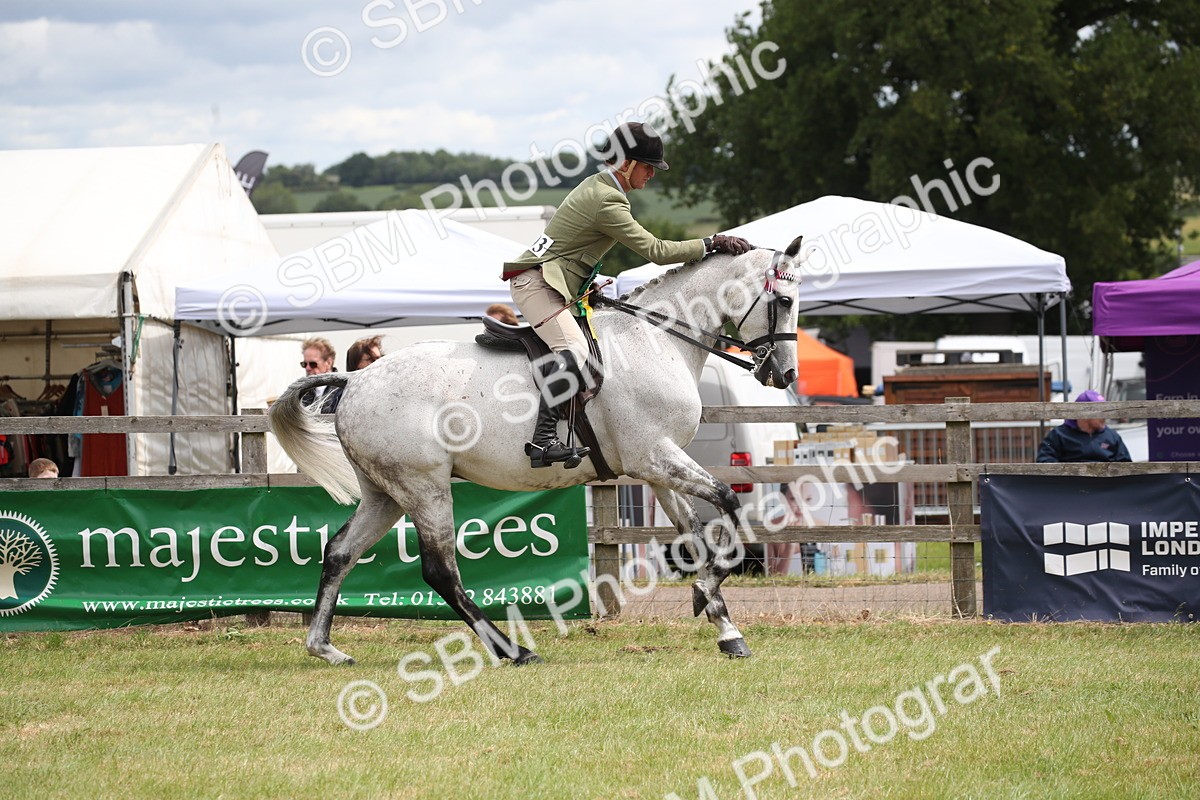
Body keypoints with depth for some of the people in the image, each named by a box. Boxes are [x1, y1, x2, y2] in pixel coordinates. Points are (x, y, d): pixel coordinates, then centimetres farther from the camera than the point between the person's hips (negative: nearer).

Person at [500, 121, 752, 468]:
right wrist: (711, 244, -13)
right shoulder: (607, 203, -18)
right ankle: (543, 439, -41)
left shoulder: (595, 185, 13)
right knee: (574, 350, -30)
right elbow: (656, 250, -18)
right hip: (536, 283, -11)